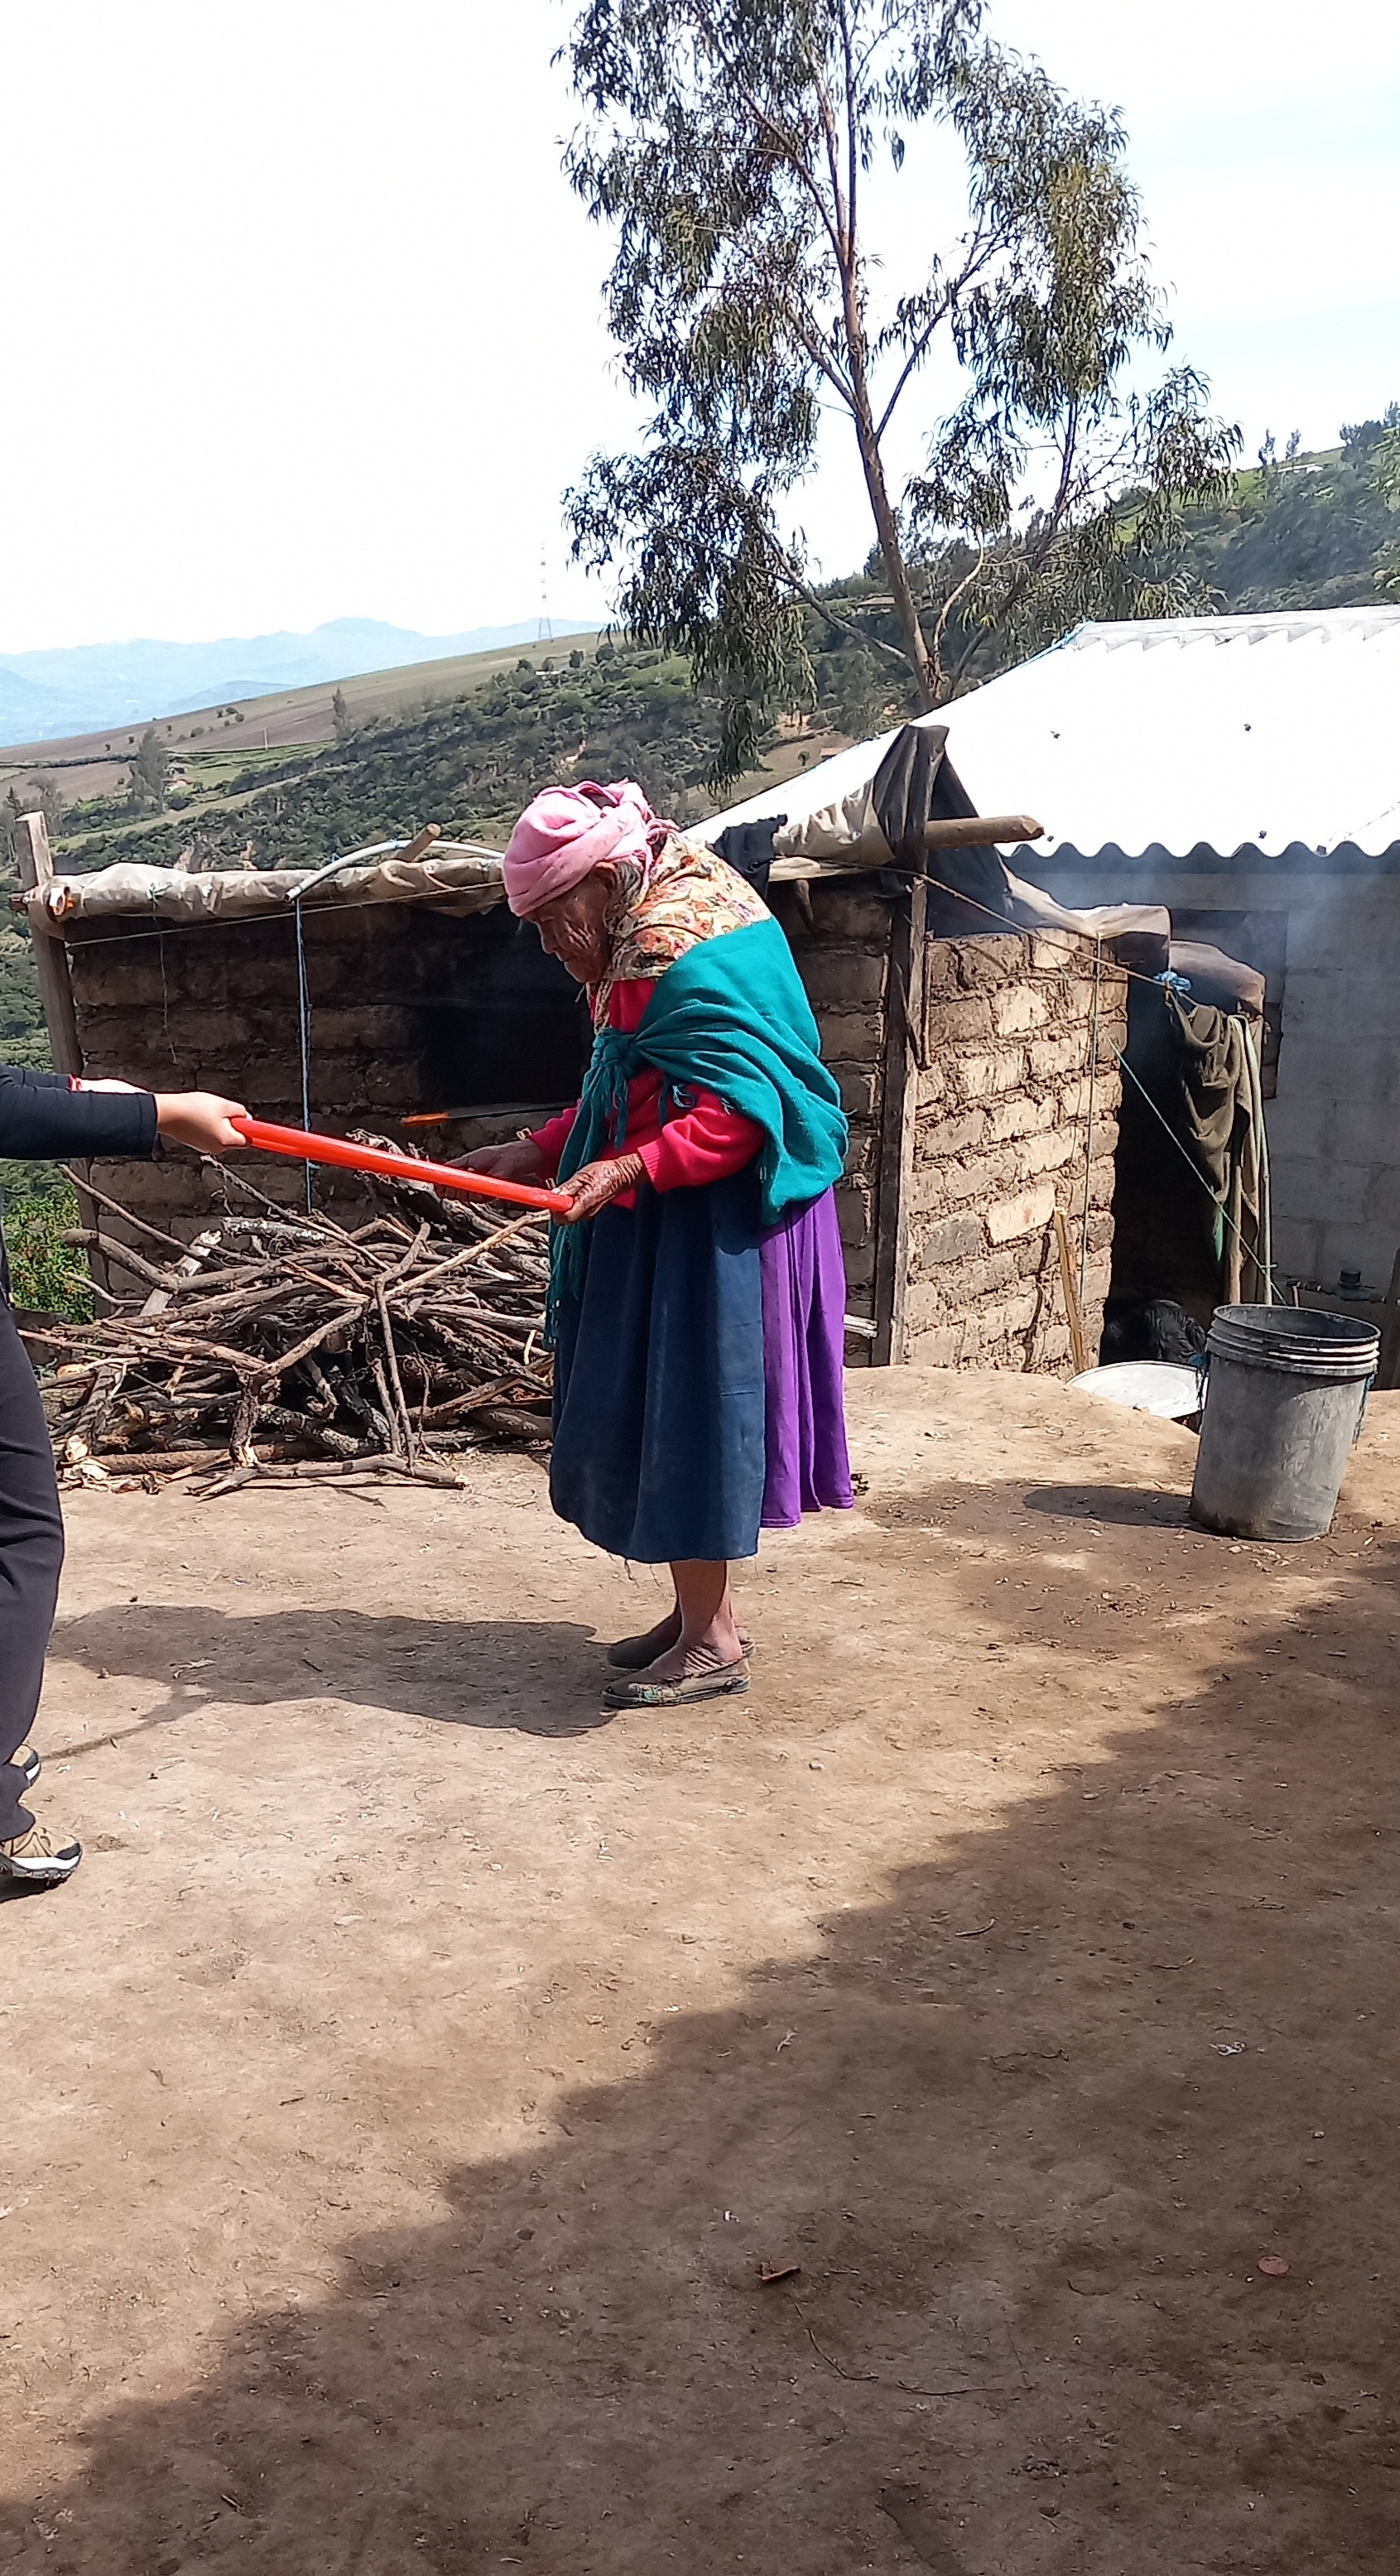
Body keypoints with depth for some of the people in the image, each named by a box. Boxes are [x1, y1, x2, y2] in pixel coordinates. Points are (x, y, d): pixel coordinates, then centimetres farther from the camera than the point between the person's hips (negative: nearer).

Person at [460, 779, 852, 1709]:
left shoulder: (686, 952, -19)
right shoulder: (646, 941, 13)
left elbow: (739, 1113, -26)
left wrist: (625, 1171, -34)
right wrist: (540, 1151, 12)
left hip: (711, 1231, -10)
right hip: (670, 1227, 10)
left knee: (686, 1413, -3)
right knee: (664, 1415, 15)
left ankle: (712, 1642, 9)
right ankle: (703, 1611, 26)